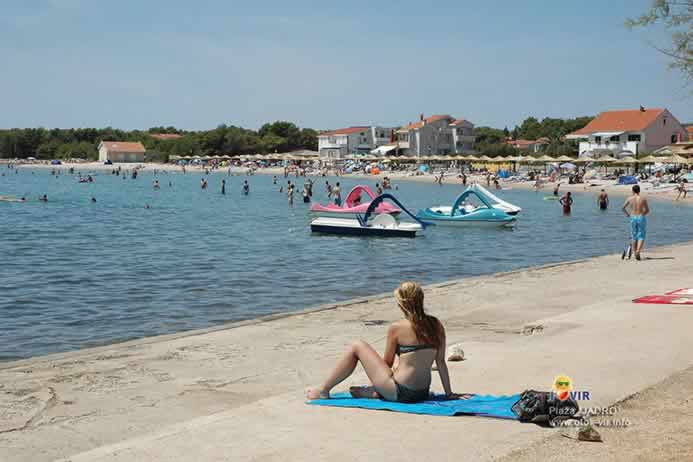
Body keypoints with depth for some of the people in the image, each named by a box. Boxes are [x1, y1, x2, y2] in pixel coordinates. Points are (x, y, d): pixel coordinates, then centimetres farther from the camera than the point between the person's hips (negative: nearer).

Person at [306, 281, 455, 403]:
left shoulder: (396, 328, -12)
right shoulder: (436, 325, 0)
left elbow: (388, 363, -1)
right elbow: (441, 362, 5)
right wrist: (449, 393, 12)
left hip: (400, 392, -6)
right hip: (423, 393, 6)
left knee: (356, 347, 8)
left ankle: (323, 390, 18)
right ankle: (373, 391, 19)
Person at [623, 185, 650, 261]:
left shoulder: (630, 199, -1)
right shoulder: (643, 199, -3)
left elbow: (623, 208, 3)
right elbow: (647, 210, 1)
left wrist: (627, 214, 17)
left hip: (633, 218, 2)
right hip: (641, 218, -2)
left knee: (634, 236, 13)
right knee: (641, 236, 2)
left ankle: (635, 252, 16)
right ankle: (638, 251, -18)